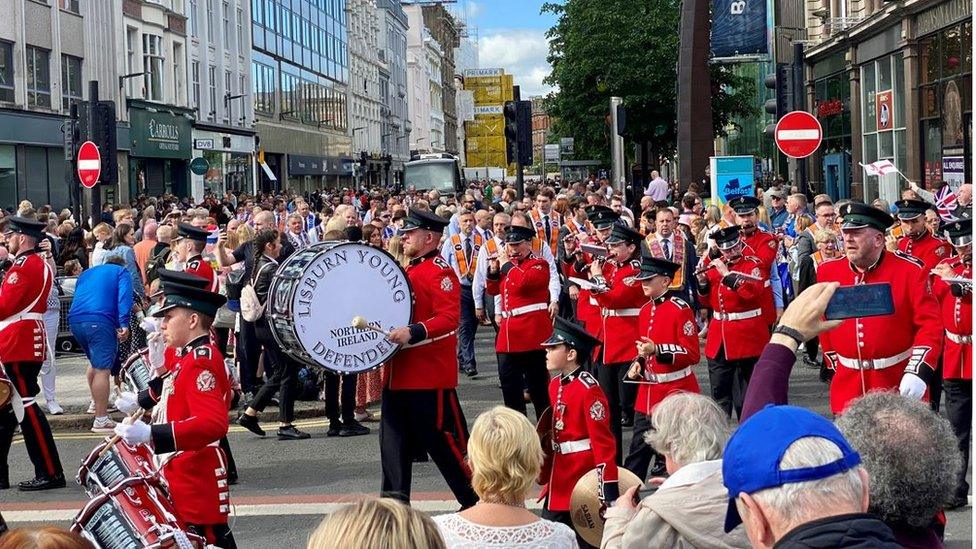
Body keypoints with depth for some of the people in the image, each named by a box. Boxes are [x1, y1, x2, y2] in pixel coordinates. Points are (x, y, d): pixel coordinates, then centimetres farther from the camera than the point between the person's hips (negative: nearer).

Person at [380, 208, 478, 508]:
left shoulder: (440, 272, -12)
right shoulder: (408, 271, 17)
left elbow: (449, 319, -23)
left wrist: (412, 332, -34)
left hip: (430, 376, -9)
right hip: (399, 375, 9)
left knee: (445, 443, -2)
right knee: (394, 440, 9)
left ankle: (477, 502, 11)